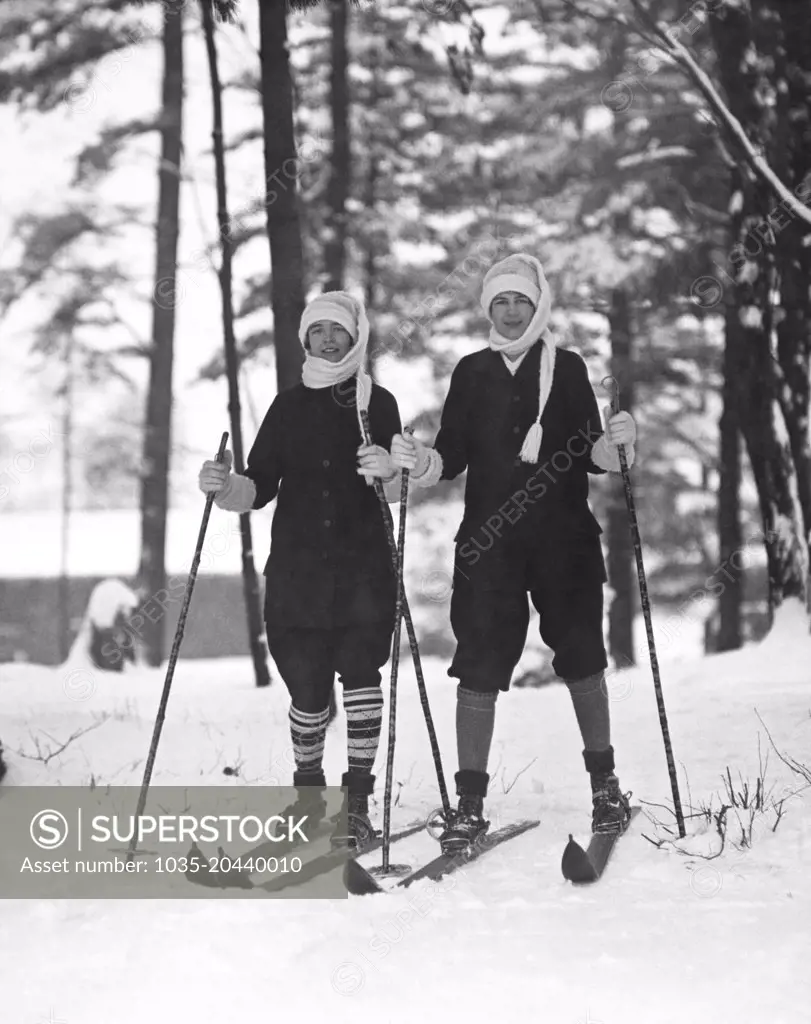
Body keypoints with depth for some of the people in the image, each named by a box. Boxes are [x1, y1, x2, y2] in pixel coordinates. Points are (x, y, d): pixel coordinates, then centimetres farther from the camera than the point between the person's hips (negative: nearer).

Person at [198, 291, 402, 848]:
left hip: (363, 566, -2)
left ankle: (358, 802, -7)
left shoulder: (378, 402, 5)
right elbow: (260, 487, 8)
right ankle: (309, 791, 25)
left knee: (360, 672, -14)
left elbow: (400, 489, -1)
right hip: (298, 567, 2)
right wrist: (224, 487, -12)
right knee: (307, 689, 3)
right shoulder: (289, 405, 12)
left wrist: (389, 472, -23)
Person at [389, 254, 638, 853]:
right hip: (489, 540, 1)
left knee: (582, 661, 7)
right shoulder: (472, 372, 10)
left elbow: (592, 456, 4)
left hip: (565, 539, 0)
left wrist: (616, 444, -16)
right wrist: (419, 462, -13)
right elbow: (453, 456, 6)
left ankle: (604, 783, 24)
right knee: (478, 665, -5)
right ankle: (470, 804, 0)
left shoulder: (567, 368, 6)